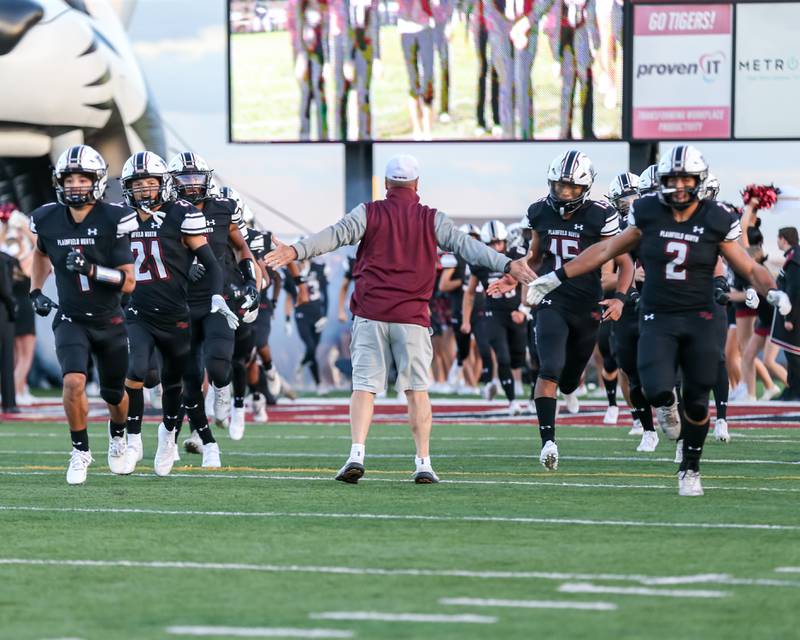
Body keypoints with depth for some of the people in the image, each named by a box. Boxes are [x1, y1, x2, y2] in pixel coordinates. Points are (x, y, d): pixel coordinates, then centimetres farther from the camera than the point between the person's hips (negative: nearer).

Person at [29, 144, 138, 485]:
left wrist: (91, 269, -28)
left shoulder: (113, 220, -16)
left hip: (110, 321, 0)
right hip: (71, 320, 0)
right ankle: (81, 451, -5)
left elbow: (129, 282, -15)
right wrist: (35, 291, 9)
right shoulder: (49, 220, -7)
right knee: (74, 382, -24)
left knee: (113, 393, 15)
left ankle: (118, 436, 49)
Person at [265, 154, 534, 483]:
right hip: (411, 318, 0)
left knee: (364, 388, 1)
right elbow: (466, 245, -2)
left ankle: (357, 454, -13)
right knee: (417, 390, 6)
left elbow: (336, 235, -9)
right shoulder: (432, 220, 5)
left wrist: (296, 252, -17)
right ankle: (423, 462, 3)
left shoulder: (369, 213, 3)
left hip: (370, 314, 0)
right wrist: (506, 265, -5)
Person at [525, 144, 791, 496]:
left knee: (697, 402, 0)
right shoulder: (648, 213, -2)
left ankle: (690, 470, 22)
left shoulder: (716, 220, -4)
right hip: (658, 318, 0)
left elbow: (749, 268, 3)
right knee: (658, 390, -21)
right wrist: (558, 277, 10)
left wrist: (773, 292, -17)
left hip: (699, 319, 0)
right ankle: (666, 405, 19)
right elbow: (607, 250, 9)